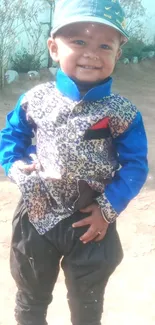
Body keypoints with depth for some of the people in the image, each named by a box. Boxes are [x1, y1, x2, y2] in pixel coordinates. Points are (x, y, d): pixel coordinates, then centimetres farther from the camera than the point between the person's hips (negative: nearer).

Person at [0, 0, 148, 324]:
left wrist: (109, 208, -17)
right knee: (30, 297, 24)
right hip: (37, 217, 2)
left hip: (91, 223, -1)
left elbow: (136, 165, -10)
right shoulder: (35, 99, -9)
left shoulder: (122, 113, -14)